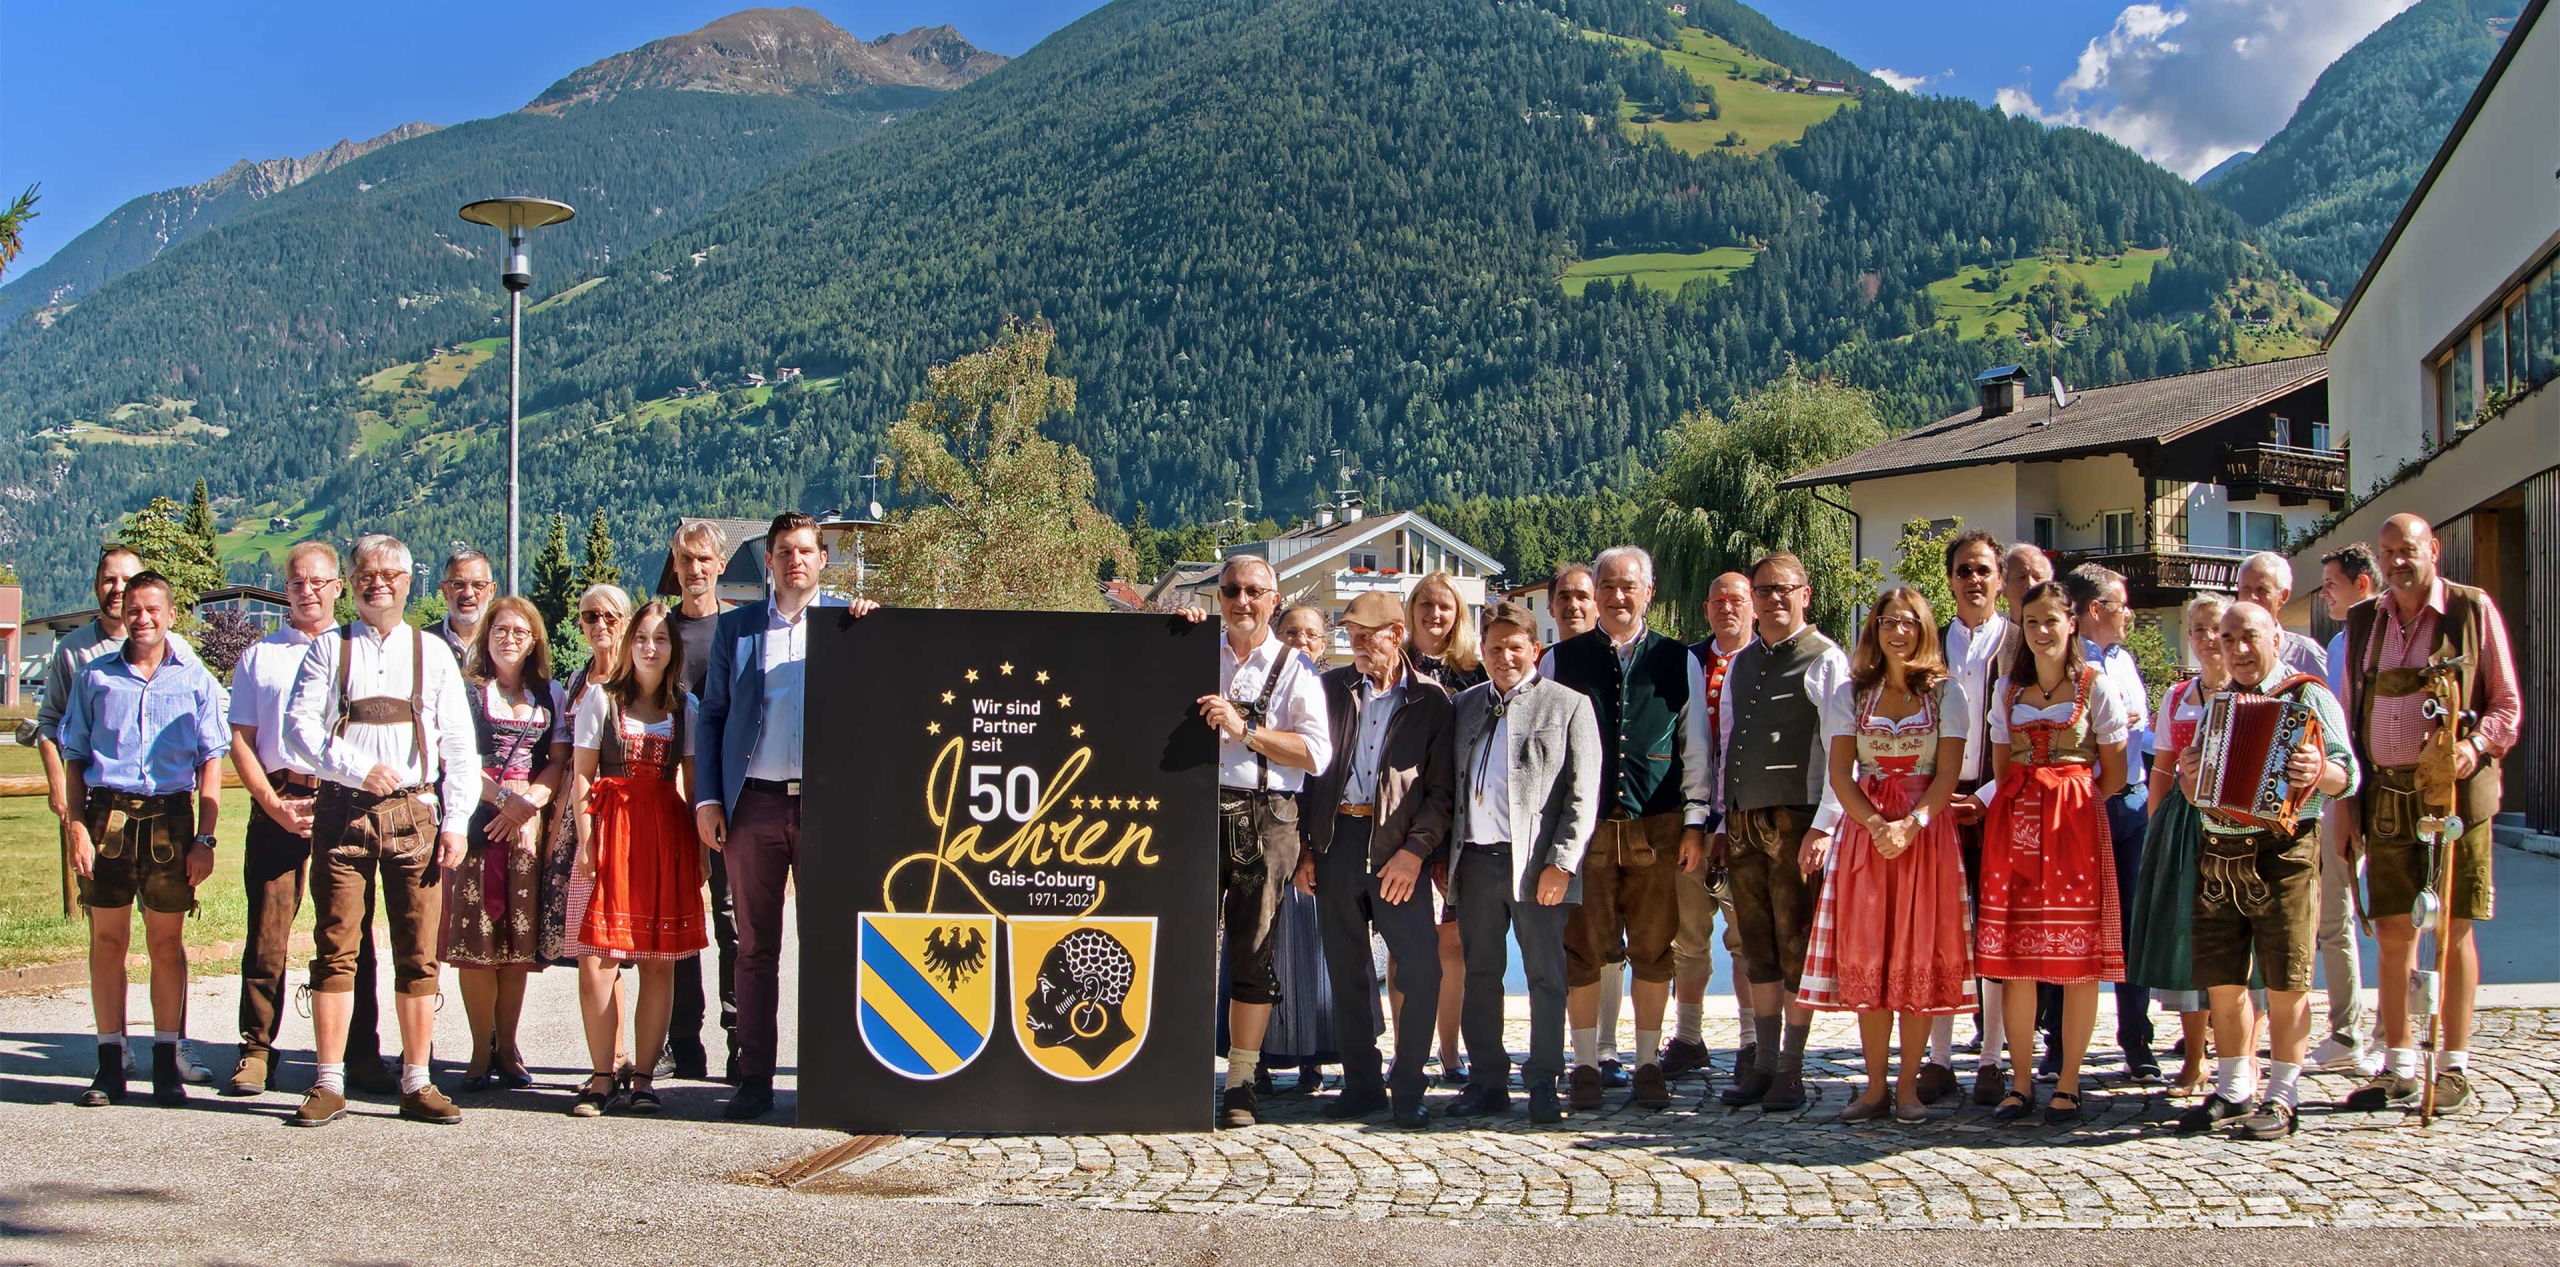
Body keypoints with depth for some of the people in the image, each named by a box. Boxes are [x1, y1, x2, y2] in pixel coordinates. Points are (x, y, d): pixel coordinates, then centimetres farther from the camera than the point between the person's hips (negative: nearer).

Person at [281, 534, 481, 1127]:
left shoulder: (432, 653, 12)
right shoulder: (328, 649, 8)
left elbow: (459, 744, 9)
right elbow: (300, 726, -2)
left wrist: (457, 821, 1)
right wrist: (357, 769, -16)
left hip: (414, 812, 1)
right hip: (342, 811, -1)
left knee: (418, 954, 0)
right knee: (336, 949, -1)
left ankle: (416, 1084, 6)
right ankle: (330, 1085, 4)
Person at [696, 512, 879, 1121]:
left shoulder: (850, 621, 10)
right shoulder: (736, 626, 13)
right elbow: (711, 715, 13)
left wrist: (872, 621, -10)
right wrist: (707, 798, 3)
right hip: (755, 802, 1)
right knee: (756, 947, 4)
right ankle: (754, 1079, 8)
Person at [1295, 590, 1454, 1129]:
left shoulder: (1430, 700, 3)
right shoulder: (1331, 688, 11)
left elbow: (1442, 789, 0)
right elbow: (1307, 768, 11)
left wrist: (1416, 850, -12)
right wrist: (1305, 848, 3)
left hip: (1398, 847, -3)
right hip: (1336, 840, 3)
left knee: (1422, 968, -11)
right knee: (1345, 970, 6)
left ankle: (1407, 1089, 0)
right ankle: (1361, 1084, 16)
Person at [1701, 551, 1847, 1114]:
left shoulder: (1825, 659, -4)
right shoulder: (1741, 663, 17)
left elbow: (1841, 749, -10)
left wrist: (1824, 826, -16)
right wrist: (1720, 823, 15)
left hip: (1795, 823, -6)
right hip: (1743, 825, 6)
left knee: (1795, 951, -2)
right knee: (1759, 952, 9)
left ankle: (1790, 1072, 3)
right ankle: (1764, 1063, 15)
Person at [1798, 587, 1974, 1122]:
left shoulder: (1946, 692, 3)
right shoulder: (1855, 692, 8)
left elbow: (1947, 775, -3)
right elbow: (1839, 774, 1)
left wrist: (1910, 826, -18)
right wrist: (1877, 826, -14)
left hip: (1926, 830, -2)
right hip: (1864, 828, 2)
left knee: (1919, 956, -2)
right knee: (1866, 956, 0)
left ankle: (1908, 1086, 3)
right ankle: (1876, 1085, 6)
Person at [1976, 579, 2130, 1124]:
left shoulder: (2096, 686, 2)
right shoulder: (2009, 688, 13)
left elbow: (2114, 775, 2)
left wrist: (2069, 807, -2)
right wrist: (2021, 805, 5)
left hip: (2076, 822, -3)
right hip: (2014, 823, 3)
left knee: (2078, 956, -5)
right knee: (2014, 956, -1)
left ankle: (2067, 1083, 2)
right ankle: (2020, 1081, 5)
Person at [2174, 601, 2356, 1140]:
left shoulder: (2310, 697, 1)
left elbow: (2347, 773, -7)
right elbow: (2194, 791, 23)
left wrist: (2318, 772, -27)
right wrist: (2189, 777, 1)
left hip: (2282, 853, -6)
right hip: (2218, 856, 6)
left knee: (2286, 983, -3)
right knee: (2223, 981, 8)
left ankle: (2281, 1098, 4)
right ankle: (2232, 1090, 18)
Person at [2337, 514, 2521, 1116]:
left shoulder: (2473, 610, 0)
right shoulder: (2362, 621, 12)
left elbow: (2507, 704, 2)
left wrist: (2476, 744, -17)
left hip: (2454, 790, -4)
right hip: (2386, 795, 4)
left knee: (2453, 930, 0)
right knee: (2394, 934, 5)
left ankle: (2454, 1069, 9)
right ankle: (2398, 1069, 13)